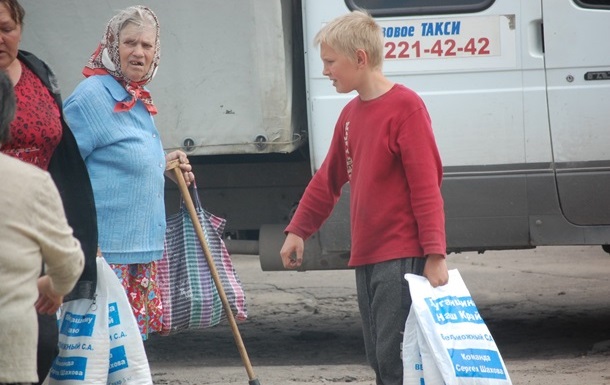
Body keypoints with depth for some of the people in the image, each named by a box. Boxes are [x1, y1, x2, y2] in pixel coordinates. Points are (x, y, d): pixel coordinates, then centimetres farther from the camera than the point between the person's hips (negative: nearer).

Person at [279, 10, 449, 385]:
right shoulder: (351, 114, 14)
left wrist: (435, 254, -18)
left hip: (402, 256, -8)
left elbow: (426, 186, -14)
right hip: (366, 256, 8)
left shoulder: (405, 107, -10)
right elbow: (327, 180, 25)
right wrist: (298, 230, 25)